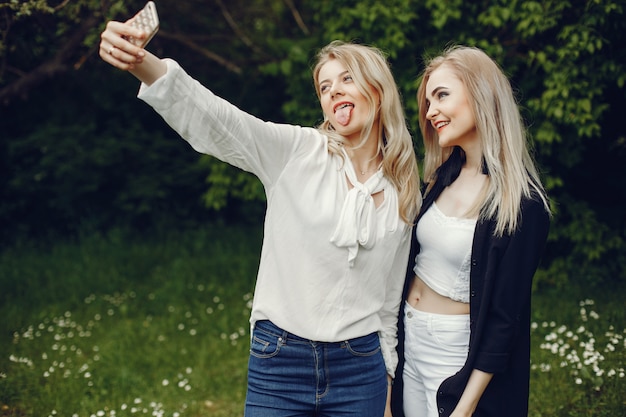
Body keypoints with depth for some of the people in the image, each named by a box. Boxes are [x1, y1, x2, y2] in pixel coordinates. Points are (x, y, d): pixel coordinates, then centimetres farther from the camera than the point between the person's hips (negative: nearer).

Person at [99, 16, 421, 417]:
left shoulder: (404, 196, 5)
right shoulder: (296, 152, -3)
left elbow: (390, 298, 12)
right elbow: (211, 118, -18)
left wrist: (387, 383, 14)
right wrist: (142, 64, -34)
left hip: (359, 369, 2)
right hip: (278, 361, -2)